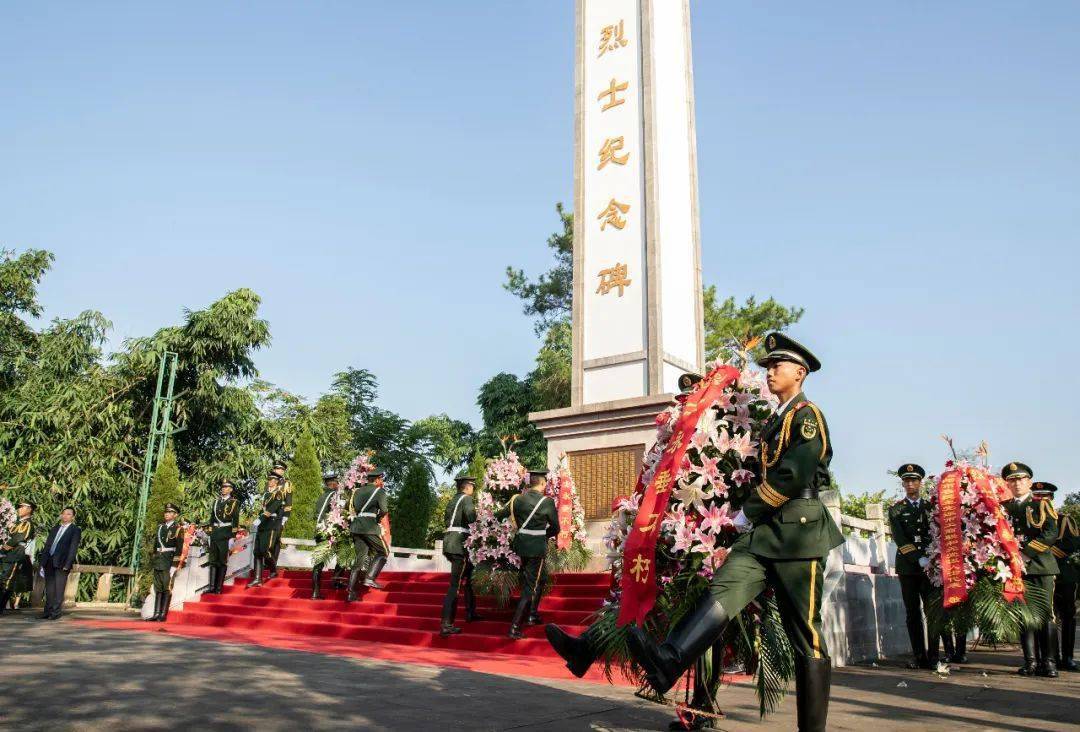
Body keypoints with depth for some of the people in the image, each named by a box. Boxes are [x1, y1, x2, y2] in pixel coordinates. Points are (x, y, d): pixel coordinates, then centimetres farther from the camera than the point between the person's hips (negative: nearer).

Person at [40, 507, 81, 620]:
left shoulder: (75, 530, 0)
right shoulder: (55, 529, 18)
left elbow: (73, 548, -7)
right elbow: (47, 545, 17)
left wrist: (67, 564, -15)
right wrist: (43, 562, 9)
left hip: (62, 564, -5)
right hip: (49, 562, 5)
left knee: (59, 589, -4)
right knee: (49, 589, 9)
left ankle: (55, 613, 0)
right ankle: (48, 611, 15)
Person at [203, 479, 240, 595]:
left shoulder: (234, 502, -2)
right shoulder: (216, 501, 13)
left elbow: (235, 520, -6)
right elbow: (212, 517, 16)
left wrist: (233, 537, -12)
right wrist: (209, 533, 10)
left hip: (226, 534, -5)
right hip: (215, 533, 5)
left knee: (223, 561, 0)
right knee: (213, 561, 6)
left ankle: (219, 588, 3)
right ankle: (211, 587, 9)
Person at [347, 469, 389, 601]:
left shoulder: (357, 490, 19)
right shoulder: (379, 491, 0)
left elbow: (352, 508, 18)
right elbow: (384, 510, -13)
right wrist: (378, 518, 4)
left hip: (355, 526, 6)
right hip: (370, 526, -6)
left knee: (360, 558, 10)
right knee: (383, 552, 10)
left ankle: (351, 592, 5)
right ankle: (370, 578, -8)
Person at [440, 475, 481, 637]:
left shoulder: (452, 501, 19)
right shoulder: (466, 499, -6)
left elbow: (448, 521, 14)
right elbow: (470, 514, -25)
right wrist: (478, 526, -6)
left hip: (450, 543, 9)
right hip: (459, 545, -9)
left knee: (470, 576, 23)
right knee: (455, 584, -9)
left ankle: (470, 613, 32)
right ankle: (446, 625, -11)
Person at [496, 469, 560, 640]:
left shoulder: (518, 499, 0)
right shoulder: (547, 502, -11)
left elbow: (498, 515, 9)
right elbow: (555, 528, 0)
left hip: (521, 545, 6)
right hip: (537, 547, -6)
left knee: (539, 579, 26)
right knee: (530, 587, 0)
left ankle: (532, 615, 35)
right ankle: (515, 627, -6)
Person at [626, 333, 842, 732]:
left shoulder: (808, 415, -4)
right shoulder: (775, 421, 22)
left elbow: (793, 476, -16)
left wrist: (747, 513, -9)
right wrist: (753, 517, 15)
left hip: (797, 533, -7)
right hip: (765, 531, 7)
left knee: (807, 635, 0)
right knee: (722, 591, -17)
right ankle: (667, 662, -36)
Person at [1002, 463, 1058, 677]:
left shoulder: (1041, 505, 7)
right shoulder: (1003, 508, 15)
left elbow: (1051, 534, -6)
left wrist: (1026, 554, -14)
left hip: (1041, 566, -2)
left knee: (1045, 613, -2)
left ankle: (1048, 662, 5)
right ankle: (1030, 662, 2)